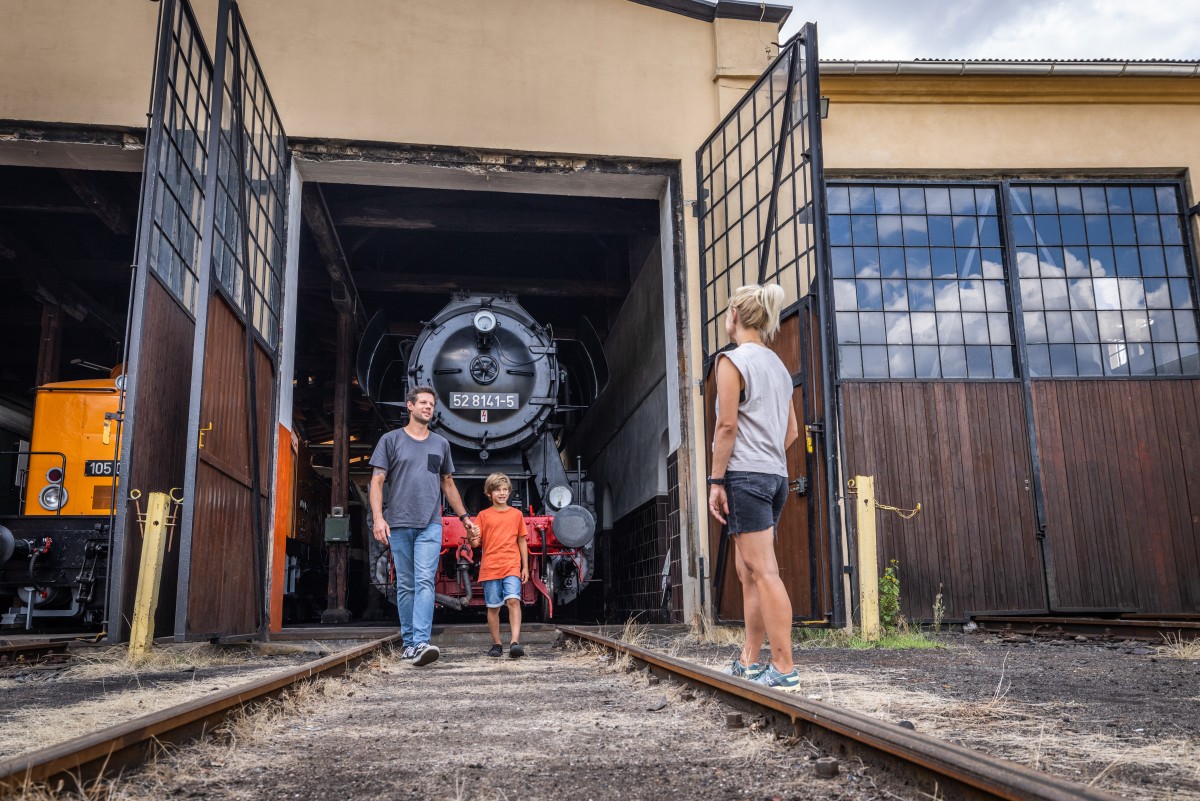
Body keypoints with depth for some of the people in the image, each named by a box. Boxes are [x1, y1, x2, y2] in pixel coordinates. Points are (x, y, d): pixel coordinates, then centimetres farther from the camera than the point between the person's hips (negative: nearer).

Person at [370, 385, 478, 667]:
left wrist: (464, 517, 22)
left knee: (424, 582, -12)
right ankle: (409, 643, 14)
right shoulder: (391, 440, 6)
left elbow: (448, 484, 23)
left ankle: (421, 643, -19)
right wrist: (378, 517, -11)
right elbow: (377, 481, 1)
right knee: (405, 586, 5)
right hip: (399, 524, -1)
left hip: (430, 525, 1)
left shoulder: (441, 444, 15)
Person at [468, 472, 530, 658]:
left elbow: (522, 541, 13)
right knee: (493, 607, 5)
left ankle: (515, 641, -23)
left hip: (512, 566, 0)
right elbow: (475, 543, 4)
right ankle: (496, 643, 18)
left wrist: (525, 567, 11)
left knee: (513, 600, -17)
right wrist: (473, 538, -21)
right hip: (489, 568, 0)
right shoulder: (484, 515, 6)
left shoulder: (516, 514, 9)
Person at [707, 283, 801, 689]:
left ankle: (784, 667, -7)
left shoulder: (733, 360, -7)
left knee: (763, 571, -8)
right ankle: (749, 660, 19)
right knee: (749, 572, 13)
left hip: (745, 475, -8)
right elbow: (792, 431, 18)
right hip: (776, 474, 9)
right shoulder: (778, 365, 17)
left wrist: (716, 481, -12)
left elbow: (727, 425, -13)